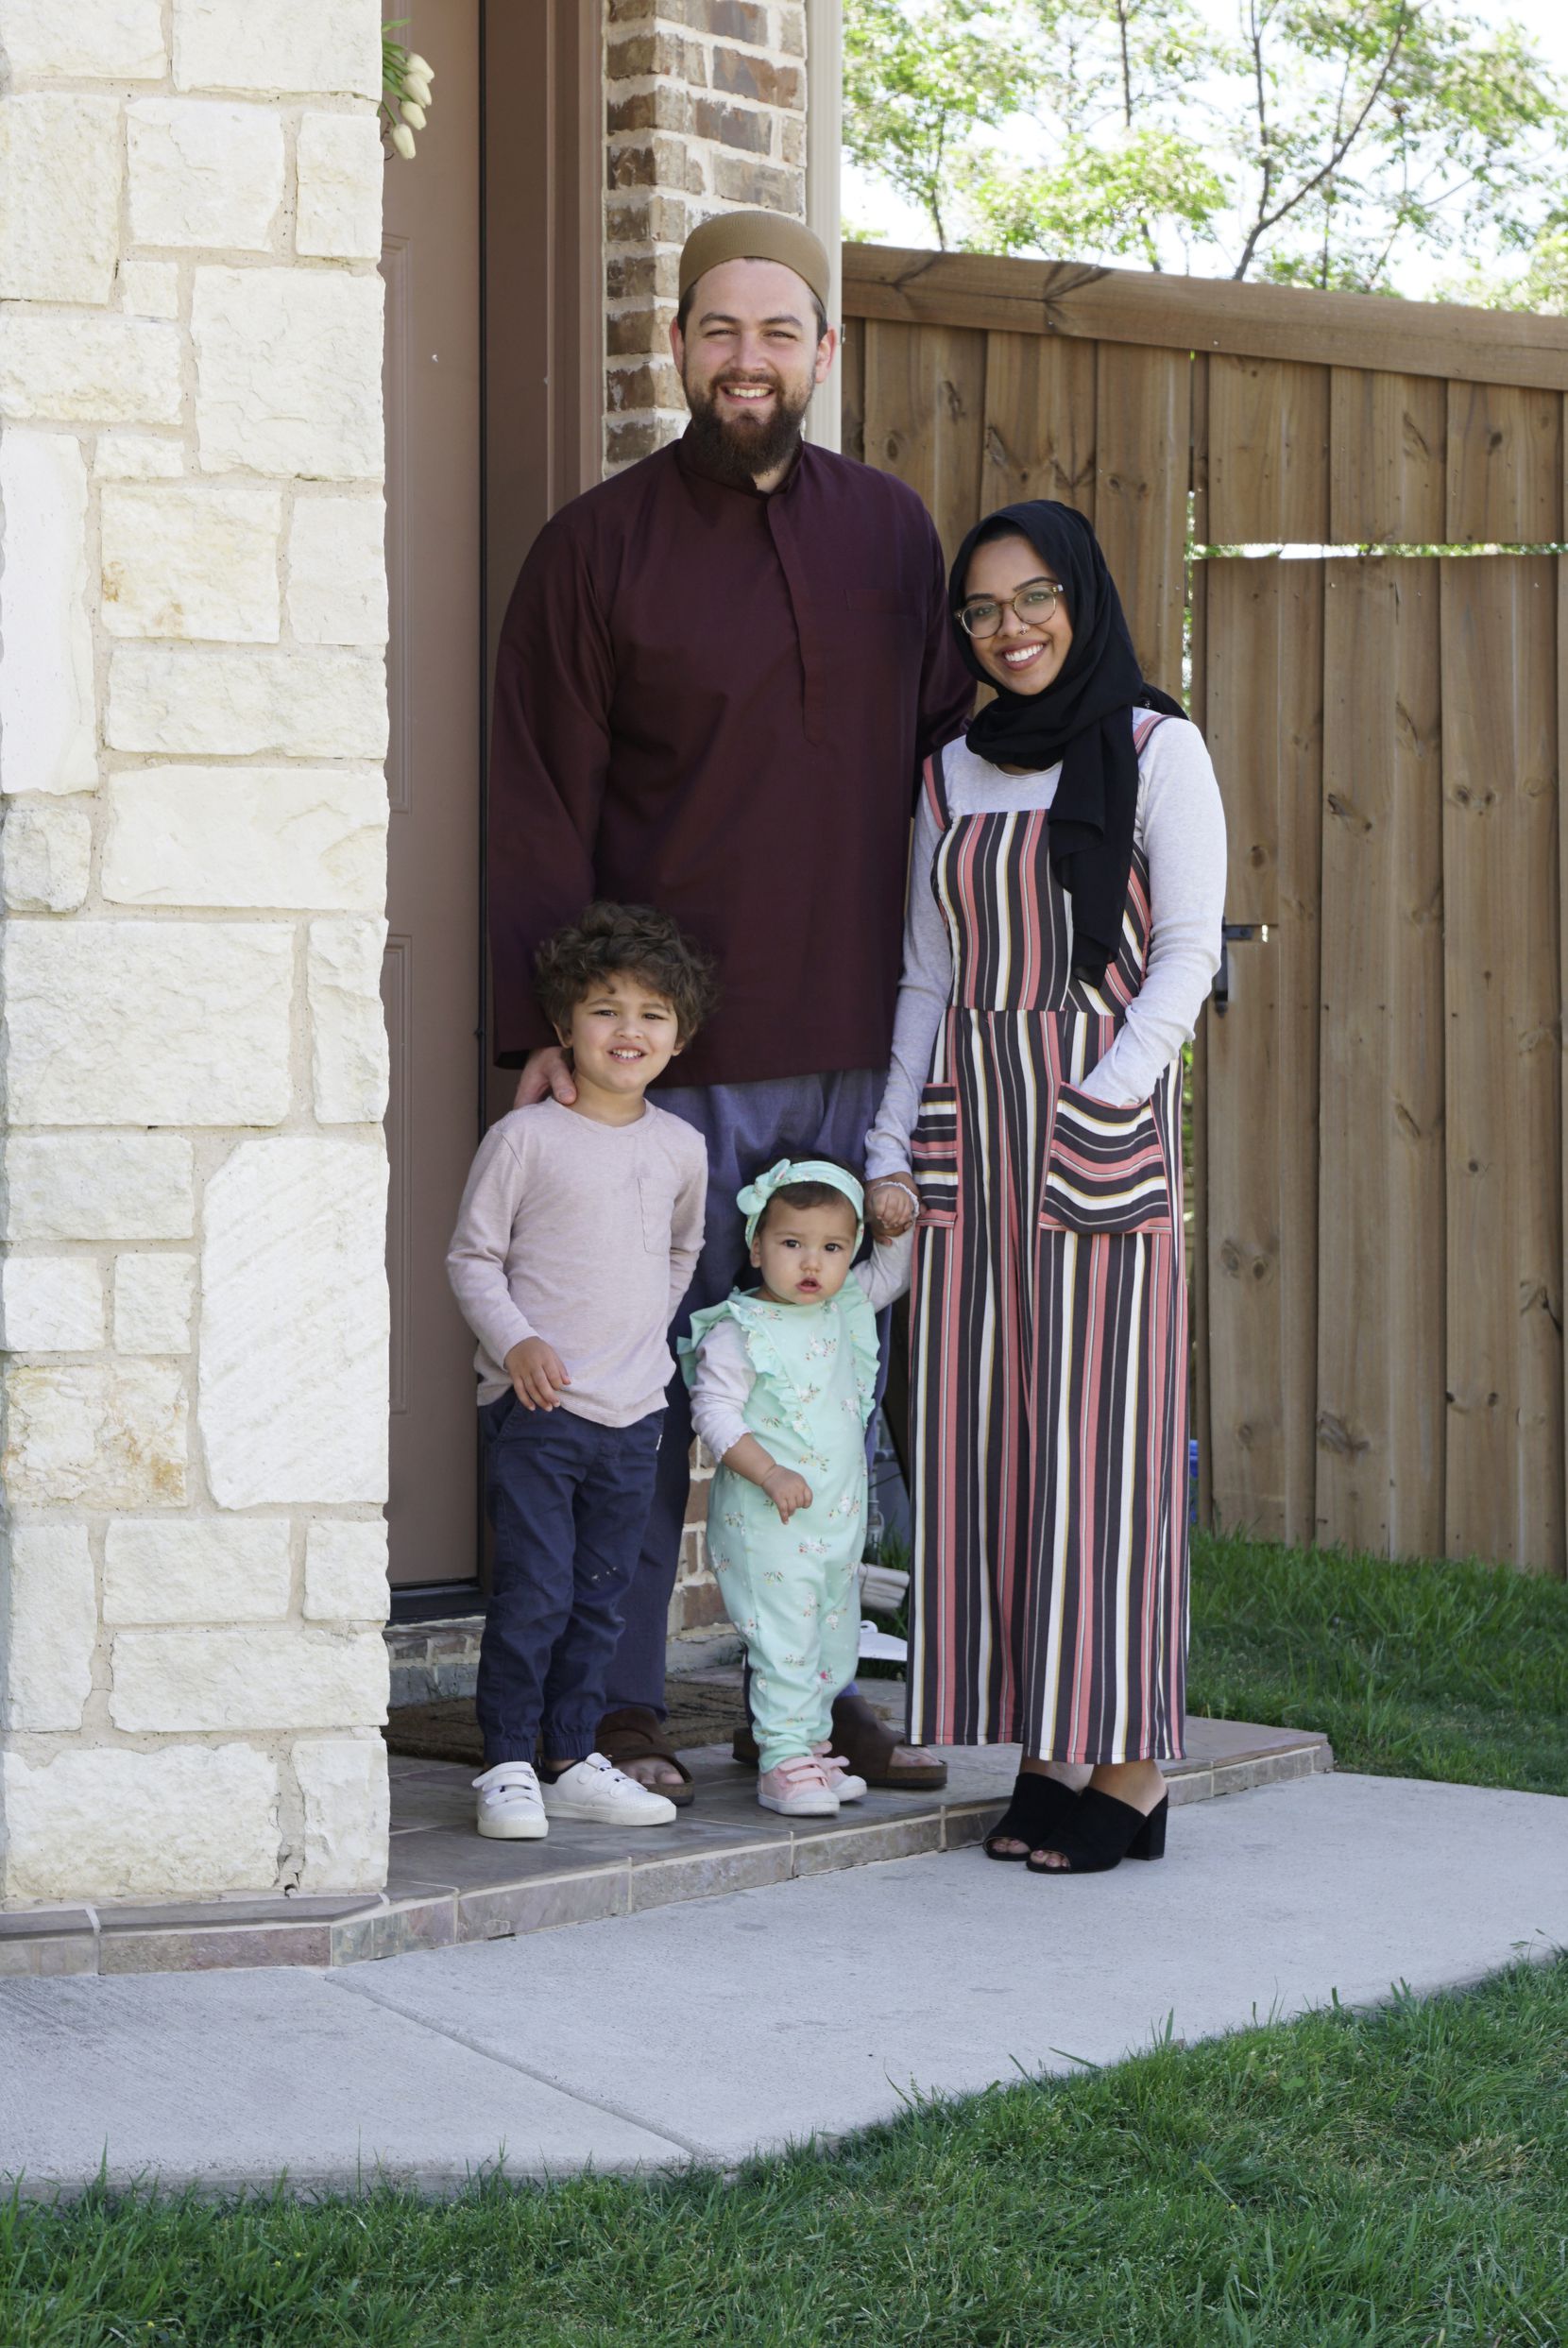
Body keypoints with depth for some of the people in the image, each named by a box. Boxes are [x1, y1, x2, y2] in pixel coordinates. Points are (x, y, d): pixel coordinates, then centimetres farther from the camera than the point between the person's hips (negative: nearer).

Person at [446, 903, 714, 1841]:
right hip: (537, 1407, -5)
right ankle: (508, 1766, 3)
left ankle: (574, 1761, 19)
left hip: (635, 1410, 5)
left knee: (602, 1596, 10)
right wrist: (516, 1341, -16)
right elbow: (472, 1256, -2)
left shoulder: (681, 1148, 9)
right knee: (534, 1592, -8)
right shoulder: (525, 1138, -5)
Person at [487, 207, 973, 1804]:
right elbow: (540, 815, -1)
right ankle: (617, 1708, 9)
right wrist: (545, 1029, -9)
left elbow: (946, 746, 18)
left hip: (855, 1051, 4)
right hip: (671, 1057, -3)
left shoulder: (889, 533, 12)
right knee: (641, 1382, 0)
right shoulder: (598, 547, 1)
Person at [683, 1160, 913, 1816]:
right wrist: (770, 1474, -25)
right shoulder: (738, 1332, -13)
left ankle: (811, 1745, 25)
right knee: (784, 1640, -8)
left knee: (834, 1643, 13)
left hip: (839, 1518, 7)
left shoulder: (845, 1310, 8)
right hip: (767, 1524, -7)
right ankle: (783, 1763, -4)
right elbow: (714, 1412, -17)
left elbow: (893, 1272, 24)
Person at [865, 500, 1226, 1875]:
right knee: (985, 1438, 2)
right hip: (969, 1133, 5)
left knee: (1103, 1436, -6)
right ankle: (1045, 1747, 7)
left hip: (1102, 1128, -5)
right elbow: (928, 977, 17)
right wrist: (893, 1150, 8)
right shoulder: (954, 776, 16)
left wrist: (1107, 1100, -15)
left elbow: (1185, 949, -4)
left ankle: (1127, 1767, -3)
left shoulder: (1156, 750, 2)